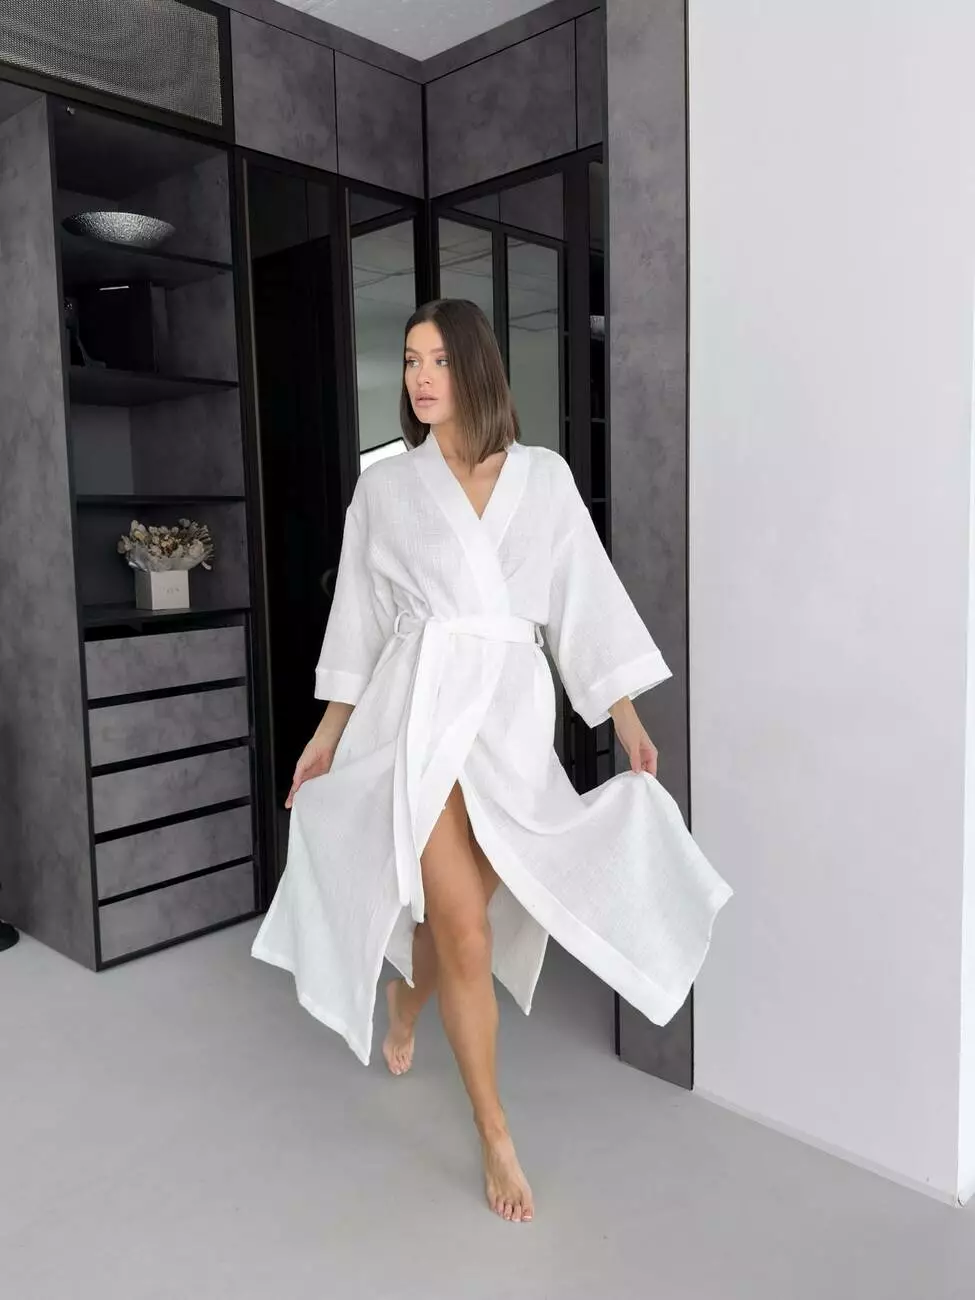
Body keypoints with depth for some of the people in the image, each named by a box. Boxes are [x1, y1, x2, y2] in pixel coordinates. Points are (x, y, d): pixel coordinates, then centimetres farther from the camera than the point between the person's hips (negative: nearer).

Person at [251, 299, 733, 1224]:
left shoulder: (543, 477, 7)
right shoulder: (384, 487, 7)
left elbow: (586, 600, 6)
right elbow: (360, 617, 11)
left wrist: (627, 719, 3)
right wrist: (330, 732, 12)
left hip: (514, 711, 2)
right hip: (423, 702, -1)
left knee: (459, 906, 12)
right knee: (465, 927, -5)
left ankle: (408, 994, 49)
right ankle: (496, 1137, 12)